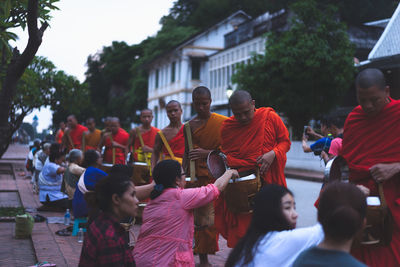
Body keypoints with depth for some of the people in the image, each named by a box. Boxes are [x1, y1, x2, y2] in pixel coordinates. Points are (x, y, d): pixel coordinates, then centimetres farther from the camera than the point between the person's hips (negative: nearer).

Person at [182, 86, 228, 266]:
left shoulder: (222, 122, 0)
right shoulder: (190, 126, 7)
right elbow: (187, 154, 12)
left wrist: (207, 153, -15)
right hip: (200, 178, 2)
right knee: (201, 218, 3)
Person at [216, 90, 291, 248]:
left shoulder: (270, 117, -1)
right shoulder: (227, 127, 4)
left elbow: (285, 141, 6)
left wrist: (272, 154, -12)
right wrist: (225, 160, -8)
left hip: (268, 181, -1)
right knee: (240, 228, -2)